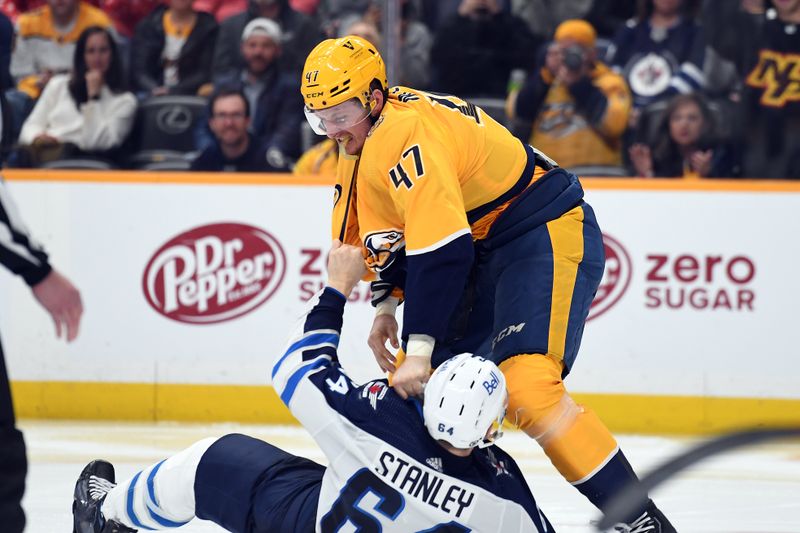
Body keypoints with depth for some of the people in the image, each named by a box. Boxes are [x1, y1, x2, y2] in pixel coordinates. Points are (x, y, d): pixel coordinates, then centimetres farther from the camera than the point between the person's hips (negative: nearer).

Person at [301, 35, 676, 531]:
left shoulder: (407, 132, -25)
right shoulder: (365, 135, 7)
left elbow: (441, 249, -32)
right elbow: (395, 232, 22)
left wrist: (420, 348, -32)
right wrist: (385, 306, 11)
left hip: (547, 236, -11)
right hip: (482, 250, 11)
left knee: (525, 384, -27)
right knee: (417, 383, 7)